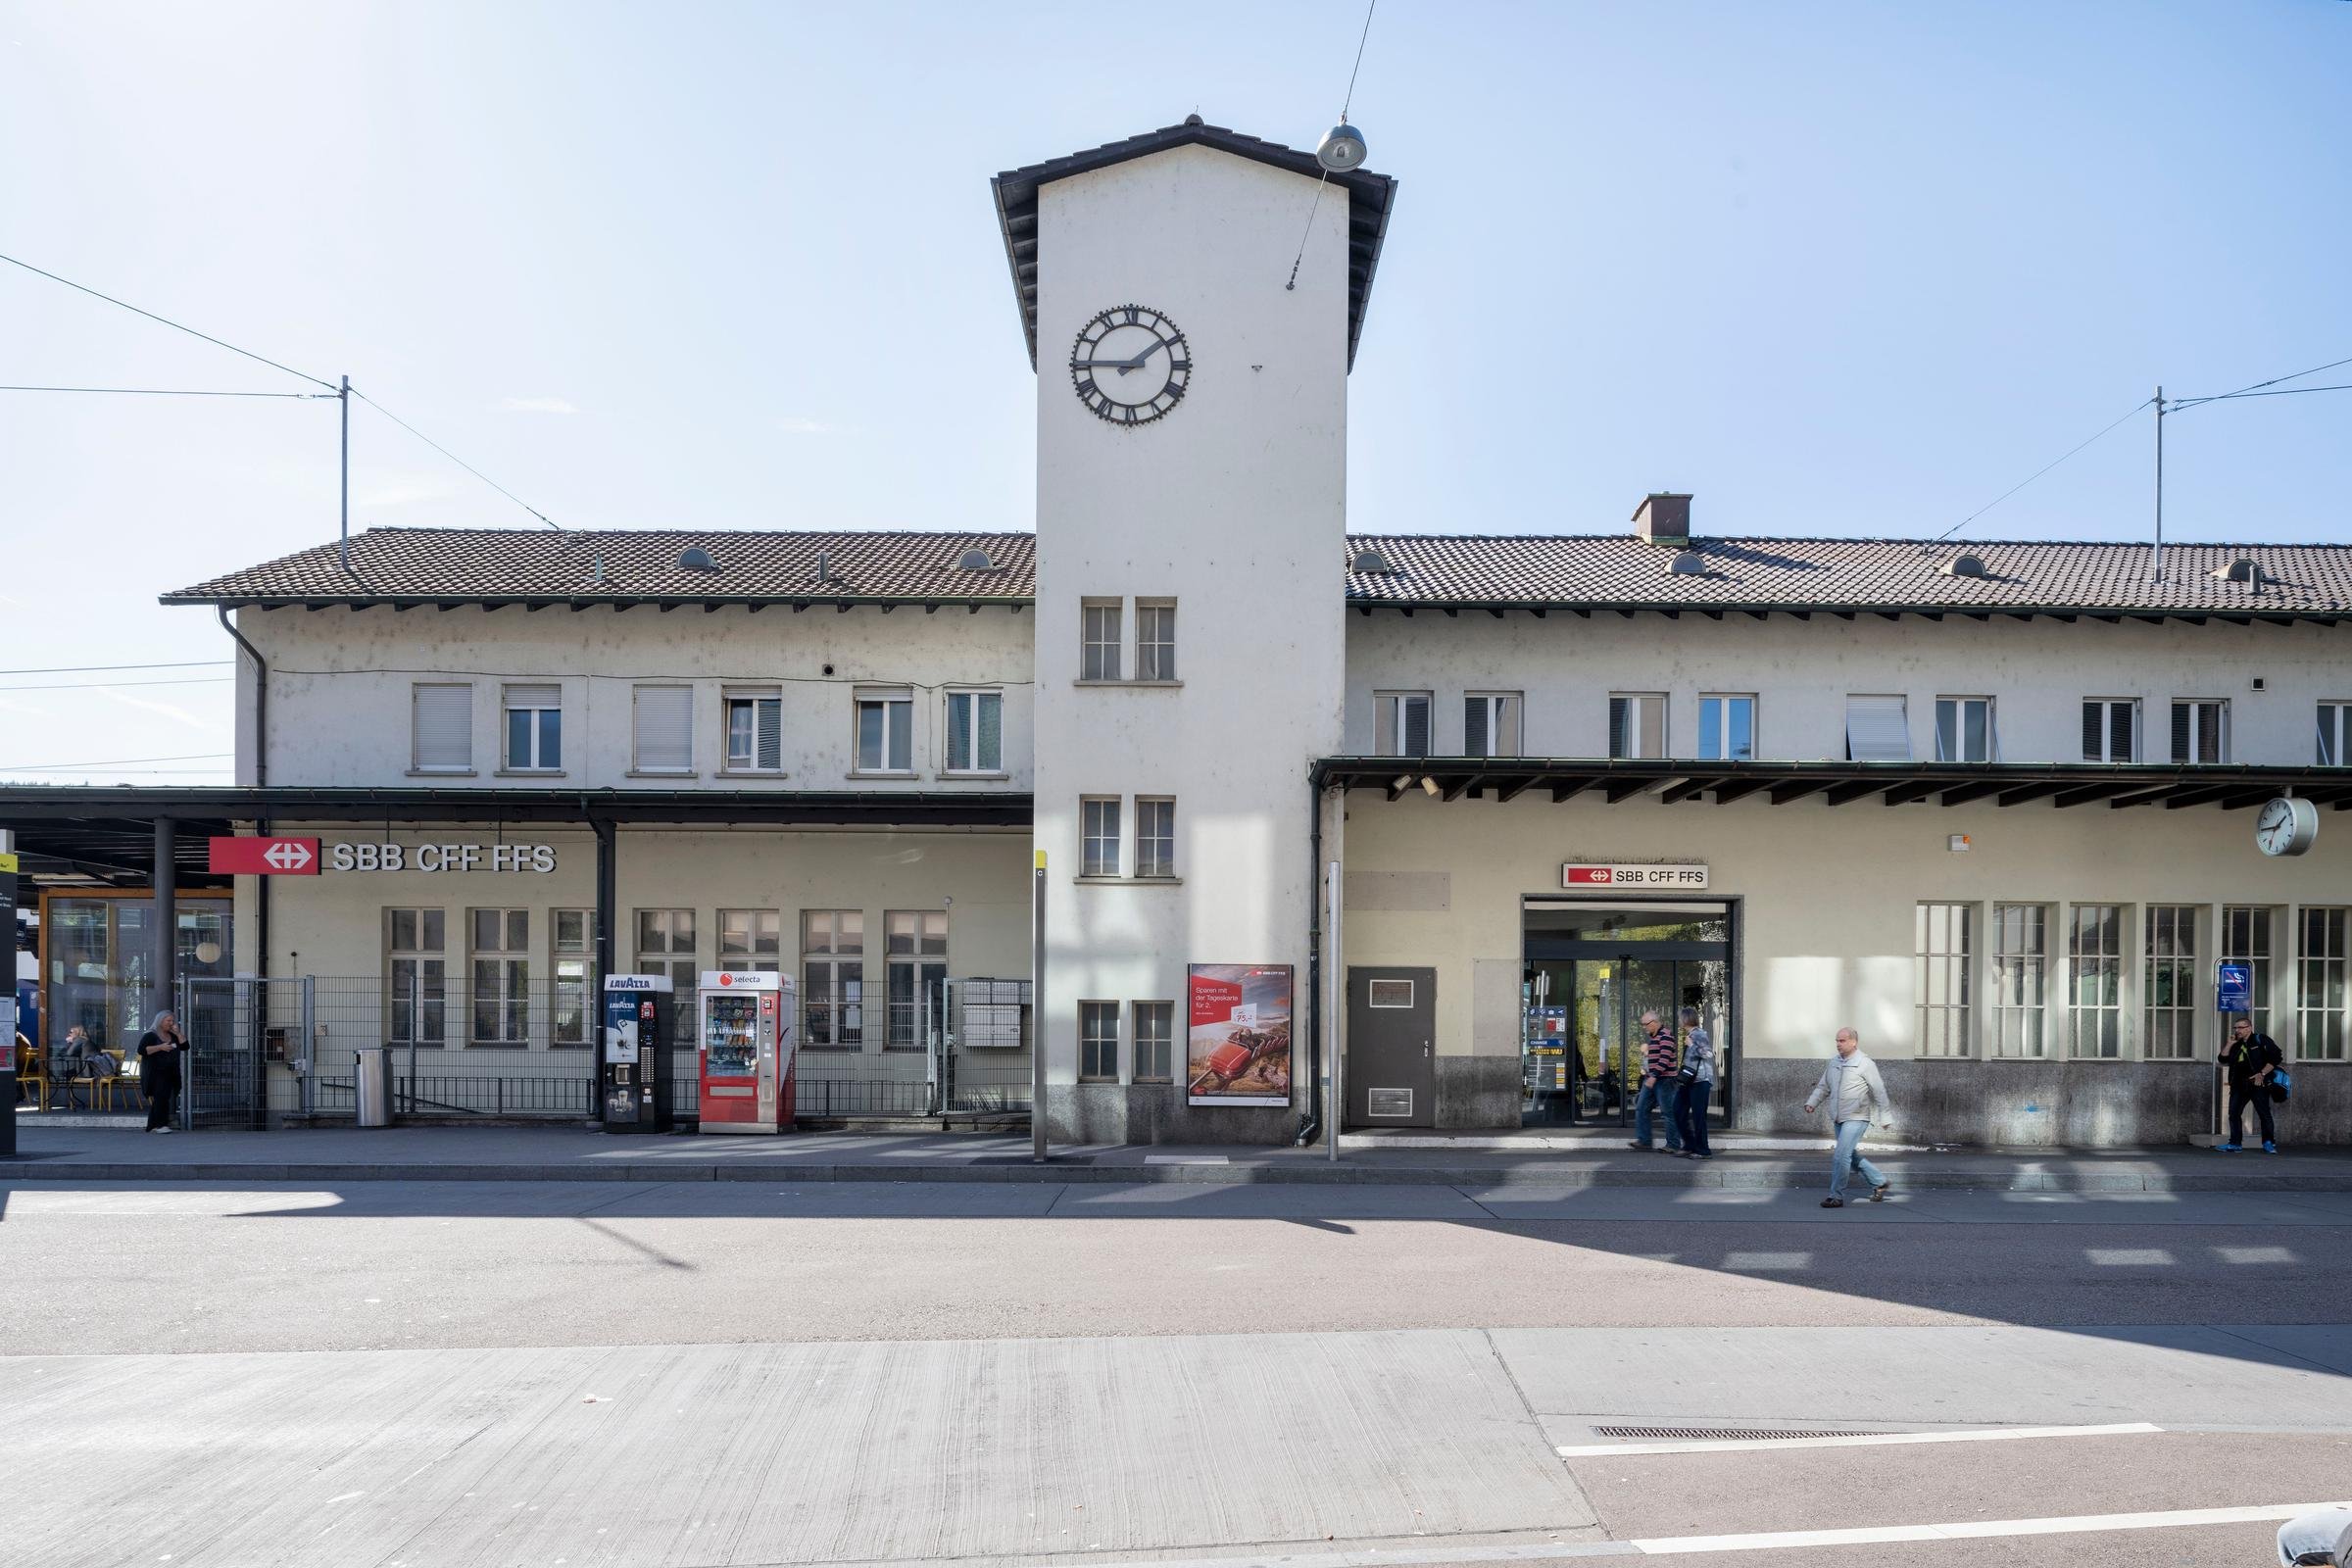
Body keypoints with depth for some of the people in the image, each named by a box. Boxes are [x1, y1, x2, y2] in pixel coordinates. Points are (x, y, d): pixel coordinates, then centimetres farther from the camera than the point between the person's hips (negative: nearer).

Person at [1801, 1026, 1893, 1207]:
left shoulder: (1865, 1064, -7)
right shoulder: (1833, 1062, 11)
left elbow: (1879, 1092, -4)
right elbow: (1823, 1087, 16)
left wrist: (1884, 1117, -3)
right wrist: (1811, 1103, 2)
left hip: (1855, 1119, -7)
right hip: (1838, 1119, 7)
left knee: (1841, 1156, -13)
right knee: (1852, 1156, 16)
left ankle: (1836, 1197, -8)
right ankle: (1879, 1183, 34)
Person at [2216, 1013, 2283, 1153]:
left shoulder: (2261, 1040, 0)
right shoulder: (2235, 1045, 19)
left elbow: (2276, 1057, -7)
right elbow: (2223, 1059, 14)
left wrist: (2262, 1074, -12)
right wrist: (2229, 1044, 3)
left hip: (2258, 1084, -6)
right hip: (2239, 1085, 6)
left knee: (2264, 1114, -6)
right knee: (2234, 1113, 3)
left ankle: (2269, 1143, 2)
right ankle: (2235, 1143, 7)